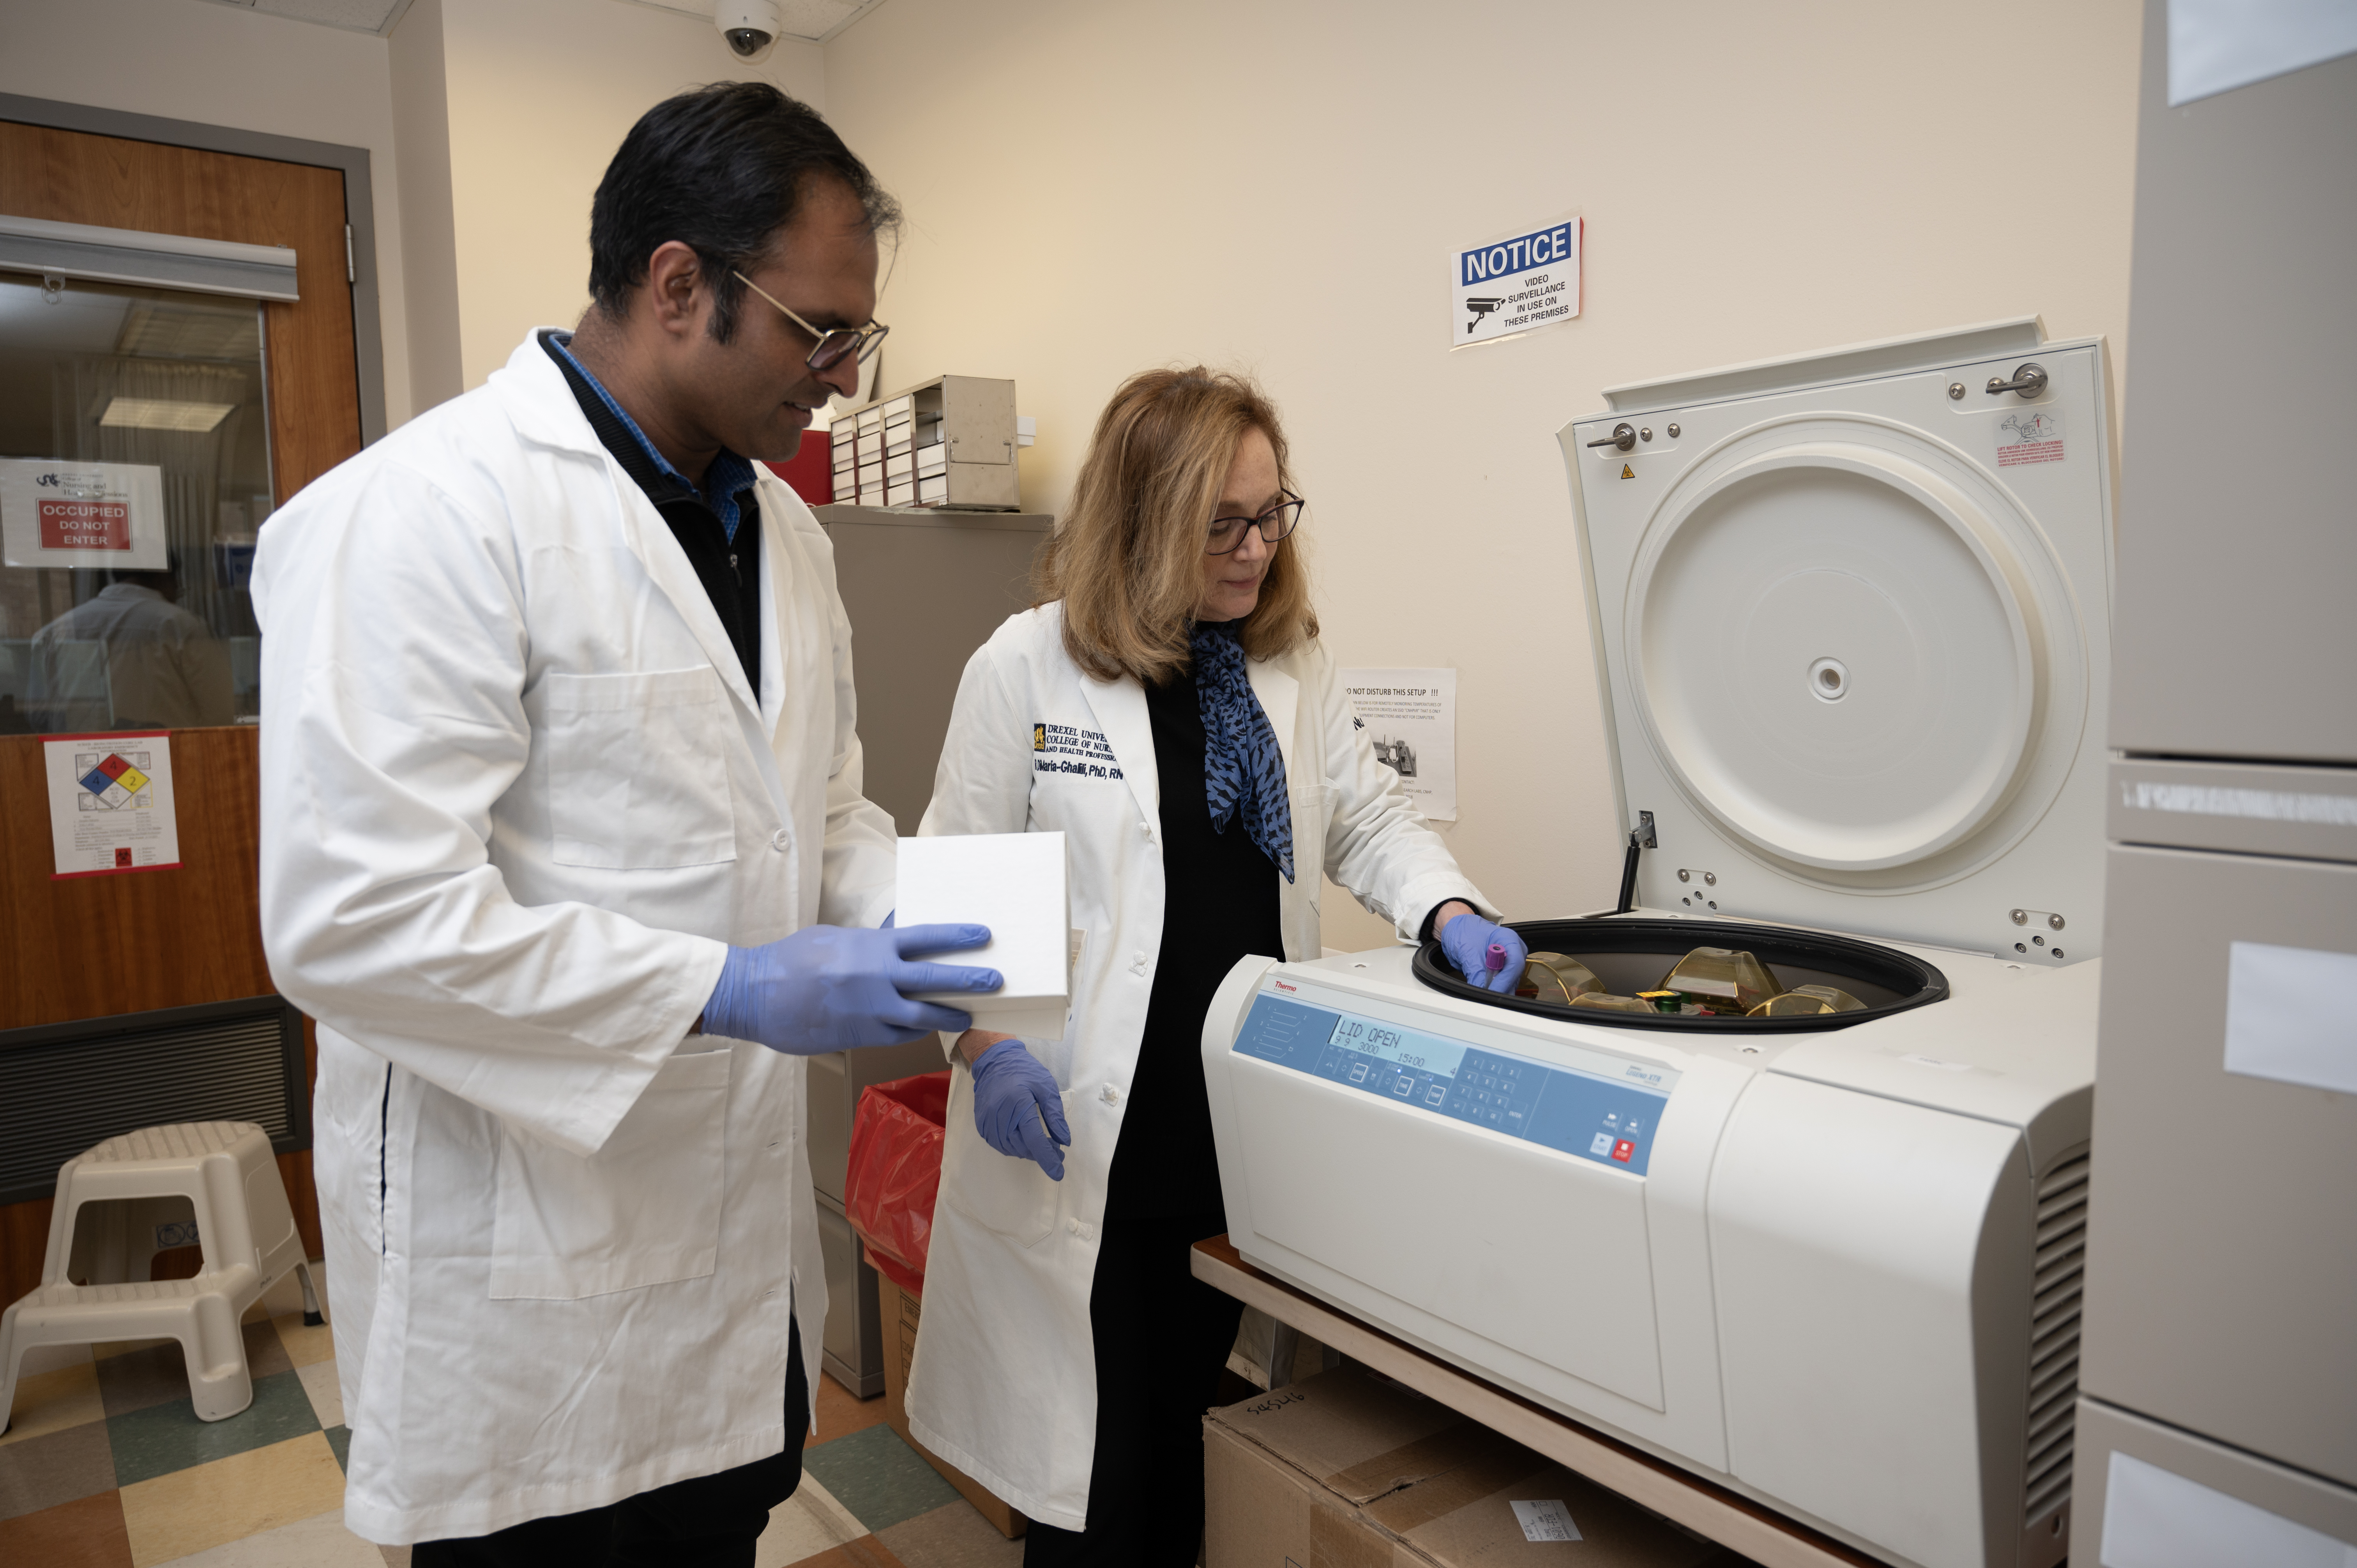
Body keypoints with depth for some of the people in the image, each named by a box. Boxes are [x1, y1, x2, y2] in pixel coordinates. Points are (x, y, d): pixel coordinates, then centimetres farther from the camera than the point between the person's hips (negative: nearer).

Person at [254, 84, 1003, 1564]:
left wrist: (923, 948, -4)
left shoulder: (780, 525, 7)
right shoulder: (429, 511, -19)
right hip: (531, 1272, -7)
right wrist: (732, 990, -25)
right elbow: (354, 919, -25)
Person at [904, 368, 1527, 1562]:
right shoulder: (1027, 666, -7)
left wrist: (1449, 912, -8)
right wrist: (987, 1046, -15)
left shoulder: (1293, 663, 7)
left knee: (1188, 1422, 19)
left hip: (1250, 1127, 4)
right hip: (1082, 1137, -4)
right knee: (1096, 1469, 7)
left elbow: (1366, 817, 10)